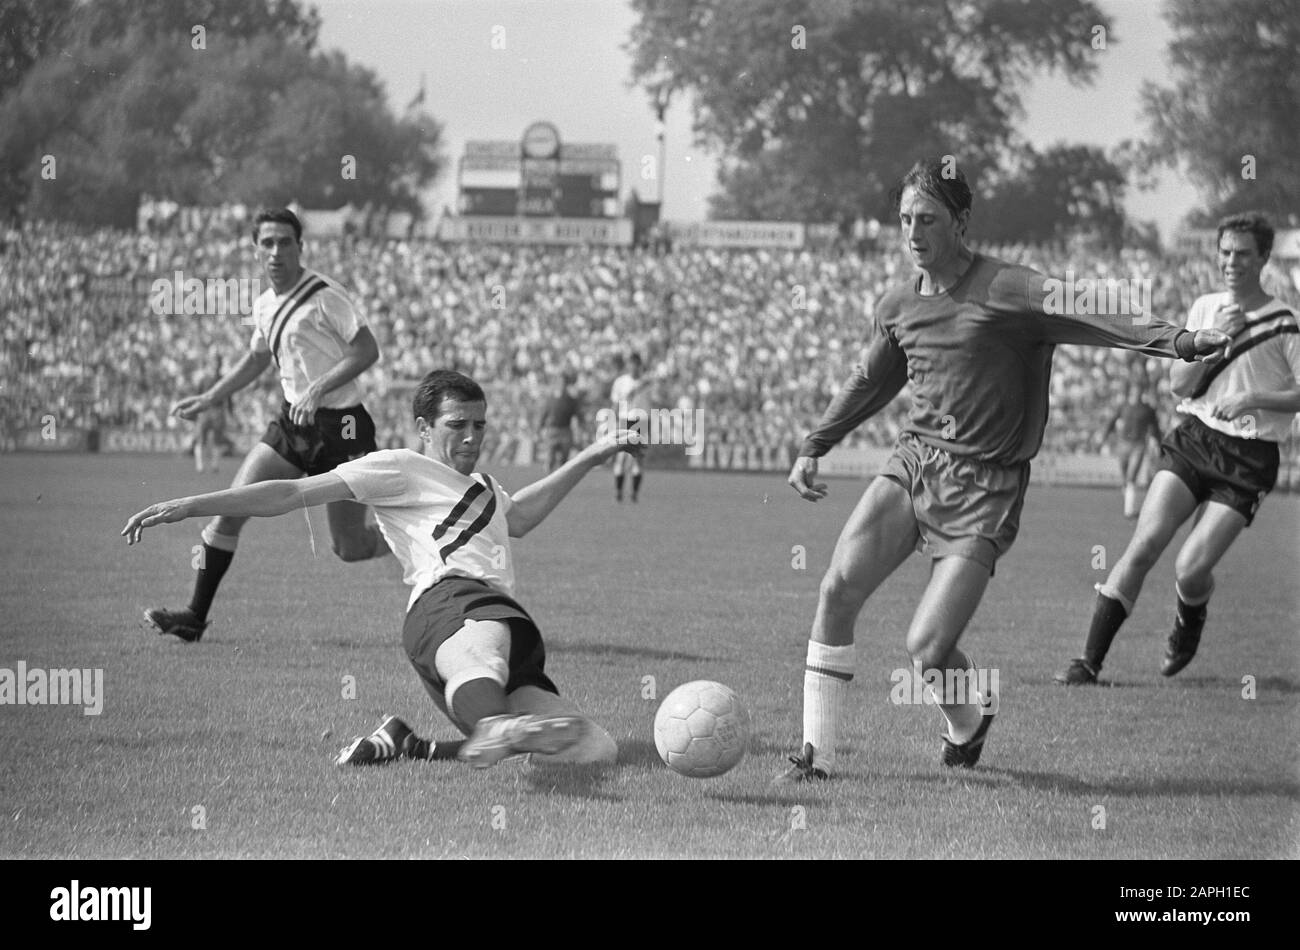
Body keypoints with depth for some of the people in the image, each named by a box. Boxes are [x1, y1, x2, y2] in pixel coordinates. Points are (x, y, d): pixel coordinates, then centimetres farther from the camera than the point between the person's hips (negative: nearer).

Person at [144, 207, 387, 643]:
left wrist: (318, 388, -25)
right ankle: (196, 615, -1)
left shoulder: (325, 296, -14)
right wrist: (208, 399, 23)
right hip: (293, 422, 7)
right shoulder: (264, 305, 10)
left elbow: (367, 350, -16)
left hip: (340, 426, -7)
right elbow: (256, 358, 27)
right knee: (230, 509, -7)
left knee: (350, 548, -2)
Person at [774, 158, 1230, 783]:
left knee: (927, 651, -12)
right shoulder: (896, 307, 10)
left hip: (983, 491, -5)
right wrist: (813, 448, 28)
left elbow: (1098, 319, -19)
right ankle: (815, 755, -4)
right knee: (838, 589, -15)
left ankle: (970, 717, 25)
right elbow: (870, 382, 28)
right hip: (912, 466, 5)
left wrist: (1179, 341, -34)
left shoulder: (1010, 291, -9)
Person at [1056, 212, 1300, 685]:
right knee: (1144, 544, -13)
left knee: (1192, 570, -14)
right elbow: (1179, 384, 4)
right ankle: (1090, 661, -12)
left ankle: (1187, 629, 23)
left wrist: (1253, 399, -19)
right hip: (1194, 438, 3)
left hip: (1248, 460, -3)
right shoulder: (1206, 308, 9)